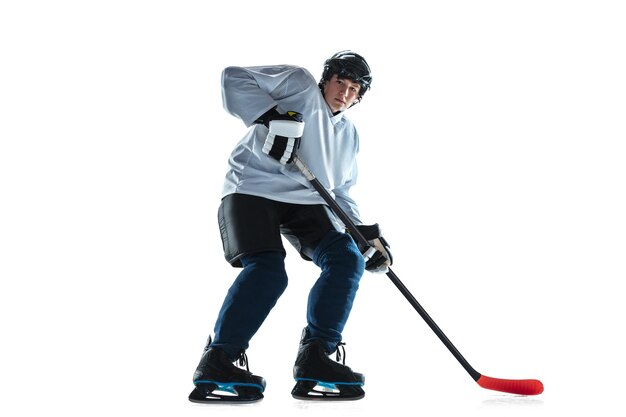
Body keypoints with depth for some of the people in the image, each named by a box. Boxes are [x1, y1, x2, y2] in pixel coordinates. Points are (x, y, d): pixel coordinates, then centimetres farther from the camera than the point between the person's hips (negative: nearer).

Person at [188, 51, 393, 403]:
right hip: (253, 189, -7)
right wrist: (270, 115, -22)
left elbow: (340, 192, 23)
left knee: (347, 259, -12)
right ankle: (217, 364, -15)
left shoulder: (349, 134, 22)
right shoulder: (300, 85, 3)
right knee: (268, 271, -25)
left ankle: (315, 359, -11)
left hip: (305, 202, 7)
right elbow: (235, 79, -8)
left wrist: (367, 234, 8)